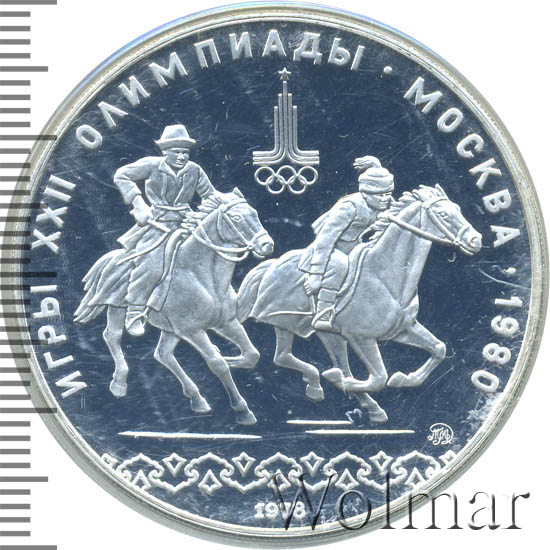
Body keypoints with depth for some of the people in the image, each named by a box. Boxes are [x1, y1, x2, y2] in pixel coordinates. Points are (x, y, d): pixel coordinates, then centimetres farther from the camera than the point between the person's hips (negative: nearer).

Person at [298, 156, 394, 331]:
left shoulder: (371, 206, -3)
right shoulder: (350, 206, -27)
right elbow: (326, 239, -29)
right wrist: (316, 276, -31)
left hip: (346, 251, 9)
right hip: (323, 251, -9)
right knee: (338, 264, -39)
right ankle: (322, 316, -37)